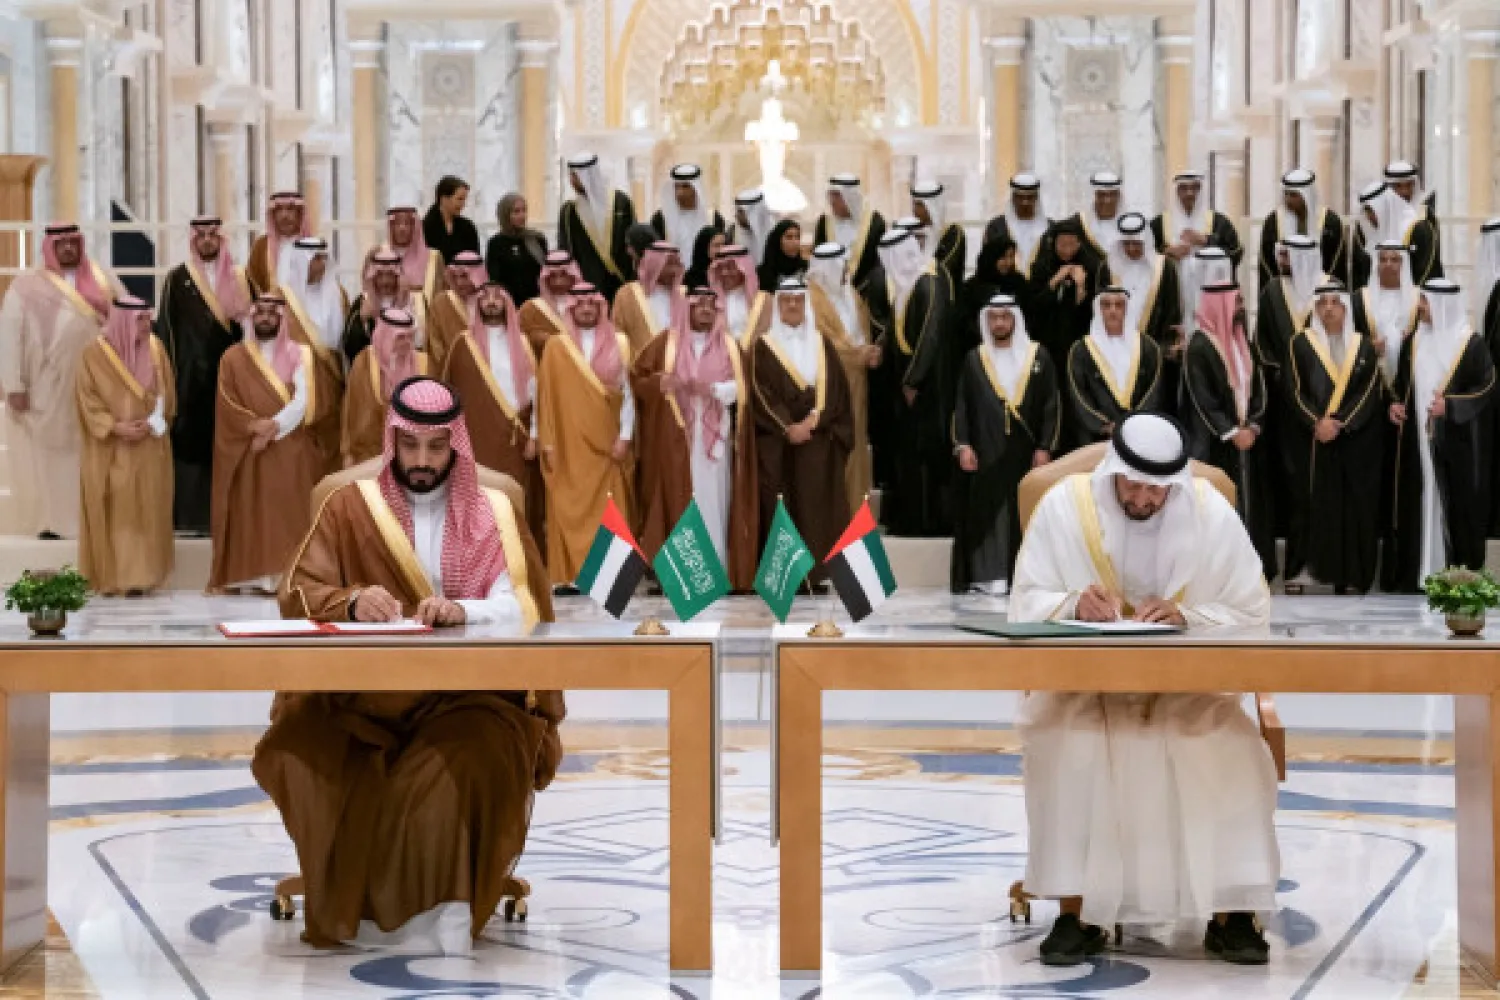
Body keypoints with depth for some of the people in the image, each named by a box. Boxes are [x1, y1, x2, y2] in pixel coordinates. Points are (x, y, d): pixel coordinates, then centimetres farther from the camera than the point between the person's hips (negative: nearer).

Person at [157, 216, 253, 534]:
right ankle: (189, 517, -1)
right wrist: (170, 371, -6)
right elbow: (166, 326, 1)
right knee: (190, 443, -5)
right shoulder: (178, 279, 4)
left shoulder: (239, 278, 11)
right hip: (192, 374, -2)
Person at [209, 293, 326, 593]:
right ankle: (249, 574, -3)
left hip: (292, 453, 0)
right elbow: (227, 407, -1)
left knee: (290, 512, -4)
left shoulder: (299, 356, 8)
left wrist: (273, 427, -15)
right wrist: (256, 427, -15)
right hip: (248, 453, 0)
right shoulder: (233, 358, 8)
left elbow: (305, 400, -4)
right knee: (250, 513, -3)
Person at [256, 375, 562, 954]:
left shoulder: (494, 513, 10)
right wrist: (351, 603, -22)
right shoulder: (349, 506, 10)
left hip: (466, 695, -1)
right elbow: (298, 597, 1)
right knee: (300, 753, -29)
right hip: (362, 695, 1)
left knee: (469, 768, -34)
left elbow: (525, 607, -3)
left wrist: (463, 611, -24)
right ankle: (360, 904, -14)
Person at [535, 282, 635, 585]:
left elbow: (627, 392, 4)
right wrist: (547, 441, -3)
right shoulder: (556, 347, 4)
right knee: (569, 509, -2)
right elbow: (546, 397, 3)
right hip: (568, 443, 0)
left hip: (606, 441, 1)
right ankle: (569, 575, 1)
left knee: (609, 511, -3)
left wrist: (625, 436, -5)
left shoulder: (617, 344, 6)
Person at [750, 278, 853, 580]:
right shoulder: (763, 346, 5)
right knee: (780, 508, -6)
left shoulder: (822, 345, 13)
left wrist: (813, 420, -11)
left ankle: (815, 571, 0)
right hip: (776, 442, -2)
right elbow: (761, 393, -4)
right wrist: (787, 427, -14)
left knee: (816, 505, -2)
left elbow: (835, 388, 4)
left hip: (818, 440, 2)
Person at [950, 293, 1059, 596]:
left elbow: (1052, 406, 2)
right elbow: (961, 406, 8)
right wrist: (962, 445, -4)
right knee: (987, 511, -2)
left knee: (1026, 512, 0)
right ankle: (990, 575, -1)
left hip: (1026, 453, -1)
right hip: (986, 453, 1)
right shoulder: (974, 359, 9)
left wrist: (1045, 448, -6)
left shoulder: (1038, 357, 4)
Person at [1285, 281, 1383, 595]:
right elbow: (1296, 391, -2)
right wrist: (1317, 422, -16)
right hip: (1312, 440, -1)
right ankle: (1302, 569, -4)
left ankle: (1351, 577, 1)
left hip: (1356, 442, 1)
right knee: (1311, 505, -6)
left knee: (1354, 507, -1)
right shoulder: (1301, 344, 5)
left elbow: (1370, 392, -1)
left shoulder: (1363, 347, 8)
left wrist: (1340, 423, -14)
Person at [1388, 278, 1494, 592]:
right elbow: (1401, 381, 18)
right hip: (1417, 438, 5)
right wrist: (1396, 403, -1)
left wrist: (1451, 406, -19)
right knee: (1417, 502, 5)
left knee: (1458, 502, -2)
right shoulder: (1414, 341, 10)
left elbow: (1487, 386, -7)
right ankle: (1414, 573, 9)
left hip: (1455, 439, -5)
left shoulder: (1471, 343, -6)